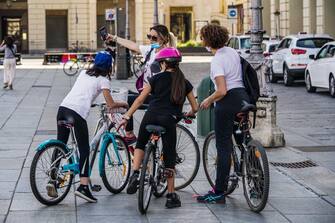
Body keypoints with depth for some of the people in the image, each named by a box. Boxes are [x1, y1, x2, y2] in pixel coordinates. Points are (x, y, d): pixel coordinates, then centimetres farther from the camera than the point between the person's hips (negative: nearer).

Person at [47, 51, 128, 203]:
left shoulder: (84, 73, 25)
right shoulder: (103, 80, 7)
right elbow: (111, 104, 3)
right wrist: (123, 104, 21)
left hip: (63, 107, 6)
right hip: (78, 112, -6)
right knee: (84, 150, 2)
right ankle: (83, 187, -6)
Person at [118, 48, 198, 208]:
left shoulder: (156, 78, 10)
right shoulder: (184, 83, 14)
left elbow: (140, 100, 5)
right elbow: (195, 107, 17)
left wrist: (126, 117, 8)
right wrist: (189, 114, 39)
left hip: (151, 117, 0)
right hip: (169, 120, 0)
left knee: (140, 144, 25)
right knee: (169, 157, 8)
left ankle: (135, 174, 3)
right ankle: (171, 196, 8)